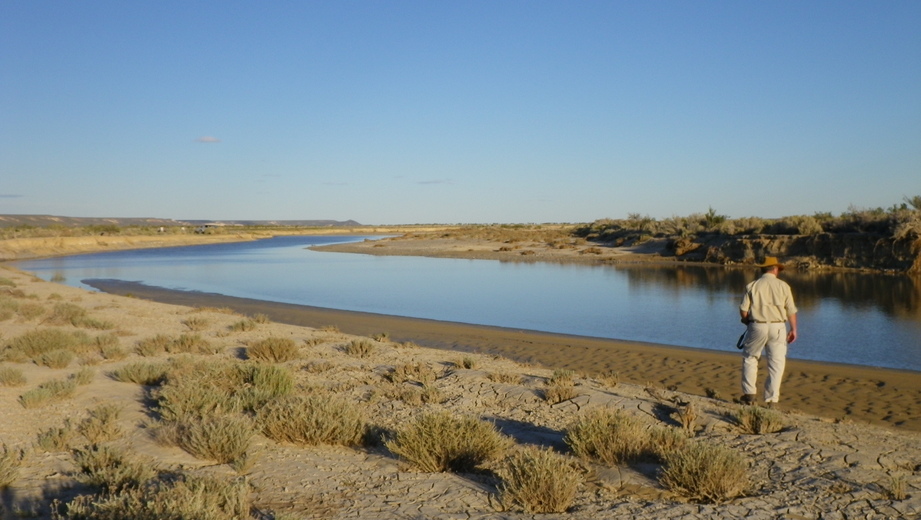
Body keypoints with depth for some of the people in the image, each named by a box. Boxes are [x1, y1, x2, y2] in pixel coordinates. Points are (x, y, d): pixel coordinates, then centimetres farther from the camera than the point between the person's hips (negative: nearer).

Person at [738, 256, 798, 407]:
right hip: (777, 327, 0)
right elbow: (791, 311, 1)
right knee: (776, 363, 7)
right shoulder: (783, 286, 1)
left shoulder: (752, 286, 0)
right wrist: (793, 329, 12)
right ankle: (772, 399, 7)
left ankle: (749, 394, 13)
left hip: (757, 326, 0)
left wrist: (748, 321, 16)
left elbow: (743, 310, -3)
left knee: (749, 358, 15)